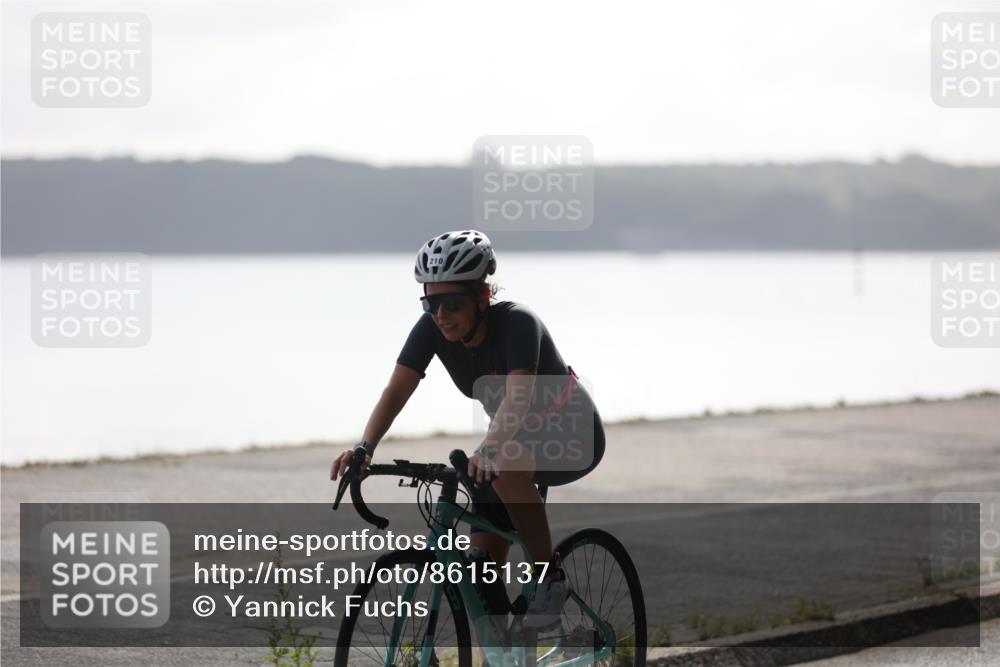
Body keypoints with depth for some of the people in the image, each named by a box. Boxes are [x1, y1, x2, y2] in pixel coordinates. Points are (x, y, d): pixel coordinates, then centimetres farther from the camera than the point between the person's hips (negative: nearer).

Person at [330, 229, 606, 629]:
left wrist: (488, 451, -62)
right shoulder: (432, 328, -16)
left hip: (573, 435, -6)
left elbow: (518, 397, -45)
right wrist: (365, 448, -40)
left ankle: (550, 579, -21)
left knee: (507, 465, -38)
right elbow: (397, 390, -23)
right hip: (513, 439, 6)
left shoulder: (516, 322, -31)